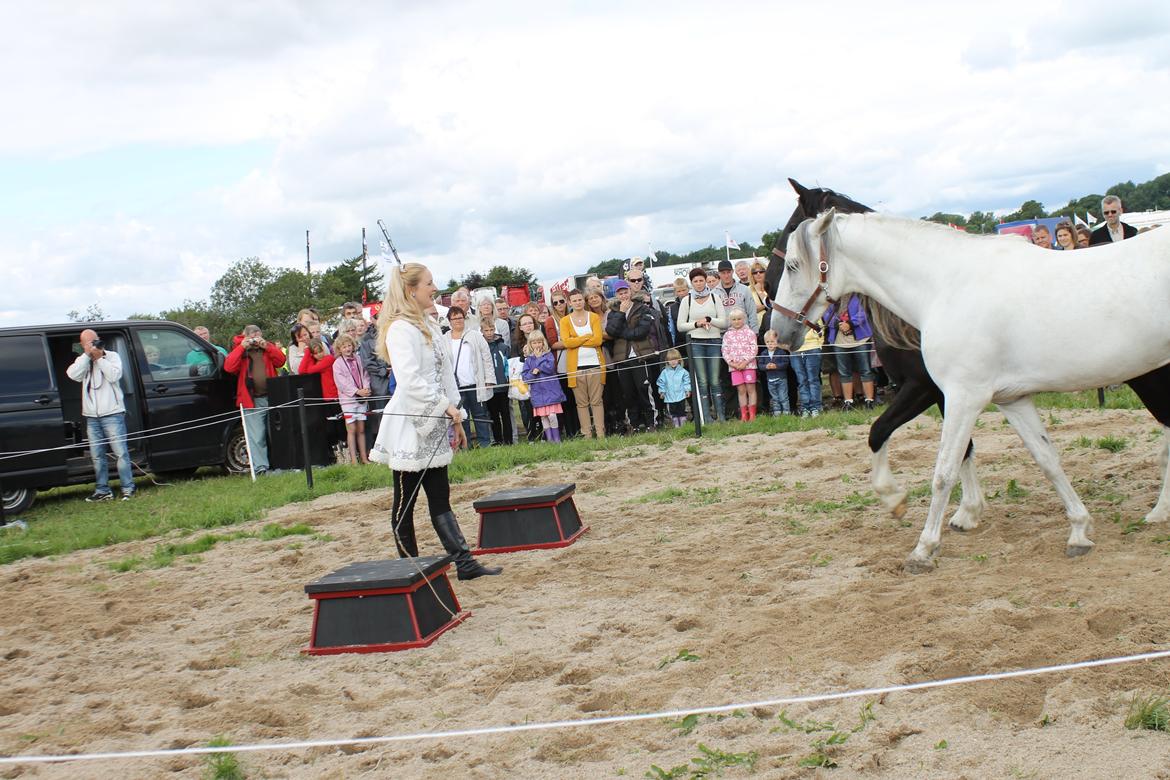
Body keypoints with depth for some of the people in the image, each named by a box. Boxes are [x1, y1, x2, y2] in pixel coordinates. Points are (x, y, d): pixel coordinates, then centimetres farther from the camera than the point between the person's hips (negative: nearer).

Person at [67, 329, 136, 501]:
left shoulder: (112, 356, 4)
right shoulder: (82, 360, 14)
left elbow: (114, 375, -13)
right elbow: (73, 374, -7)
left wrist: (99, 358, -13)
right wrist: (87, 355, -10)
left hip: (112, 414, -4)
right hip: (91, 417, 4)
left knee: (120, 453, -6)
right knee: (97, 456, 7)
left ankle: (128, 489, -3)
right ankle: (103, 491, 13)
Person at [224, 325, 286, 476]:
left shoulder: (268, 348, 15)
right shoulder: (239, 351, 8)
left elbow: (281, 361, 0)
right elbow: (229, 367, -10)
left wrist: (266, 346, -8)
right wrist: (242, 347, -11)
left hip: (271, 398, 3)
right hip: (252, 401, -3)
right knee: (256, 438, -8)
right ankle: (260, 467, -10)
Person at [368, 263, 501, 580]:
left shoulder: (430, 324, 14)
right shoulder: (401, 328, -14)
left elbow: (445, 375, 16)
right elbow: (409, 381, -24)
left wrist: (456, 420, 14)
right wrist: (447, 407, -19)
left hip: (433, 425, 9)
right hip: (409, 426, -9)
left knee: (440, 498, 8)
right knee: (404, 503, 3)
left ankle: (465, 563, 7)